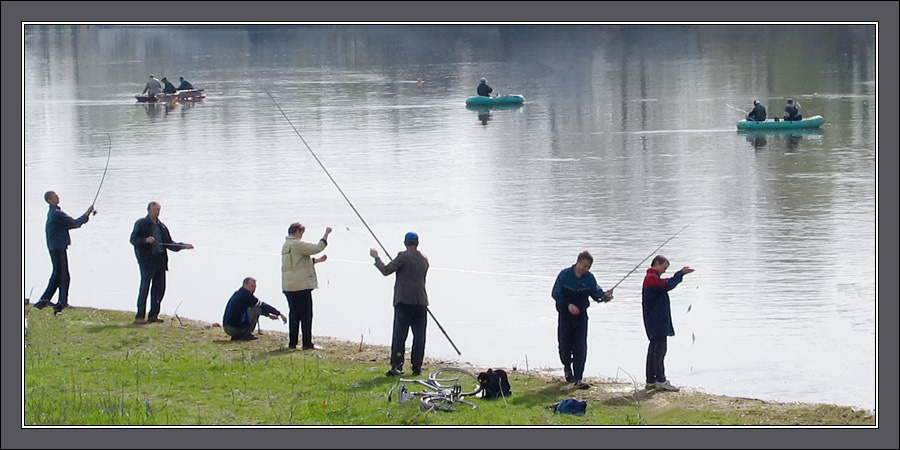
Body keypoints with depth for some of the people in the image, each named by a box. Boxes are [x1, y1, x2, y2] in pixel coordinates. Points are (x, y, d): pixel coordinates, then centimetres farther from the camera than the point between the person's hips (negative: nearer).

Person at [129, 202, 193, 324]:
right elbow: (133, 240, -5)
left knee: (160, 287, 6)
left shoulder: (162, 227, 18)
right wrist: (145, 240, -22)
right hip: (146, 260, -6)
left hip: (160, 259, 6)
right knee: (145, 287, -7)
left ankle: (153, 314, 15)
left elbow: (169, 244, 22)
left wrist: (184, 246, 10)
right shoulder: (141, 224, 2)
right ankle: (139, 316, -3)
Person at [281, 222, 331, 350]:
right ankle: (307, 343, -4)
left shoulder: (286, 245, 17)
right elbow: (317, 248, -15)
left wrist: (318, 260, 25)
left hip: (288, 287, 9)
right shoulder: (297, 244, -13)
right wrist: (326, 234, -4)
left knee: (294, 315, 13)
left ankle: (292, 343, 13)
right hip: (301, 285, -9)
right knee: (306, 315, -4)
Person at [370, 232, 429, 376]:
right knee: (419, 335, 7)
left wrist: (376, 258, 4)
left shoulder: (404, 256, -7)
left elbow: (386, 270, -11)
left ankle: (396, 366, -10)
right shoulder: (424, 259, 13)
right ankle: (417, 367, 7)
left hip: (404, 301, -5)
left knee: (399, 334, -4)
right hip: (421, 302, 5)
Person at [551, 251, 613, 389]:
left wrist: (604, 295, -28)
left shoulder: (589, 277, -1)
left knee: (580, 348, -8)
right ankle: (567, 367, 37)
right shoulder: (564, 275, -9)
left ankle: (578, 379, -8)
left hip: (581, 316, 1)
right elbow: (556, 293, -10)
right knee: (565, 345, 6)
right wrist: (568, 304, -23)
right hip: (565, 315, -1)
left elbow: (596, 293, -5)